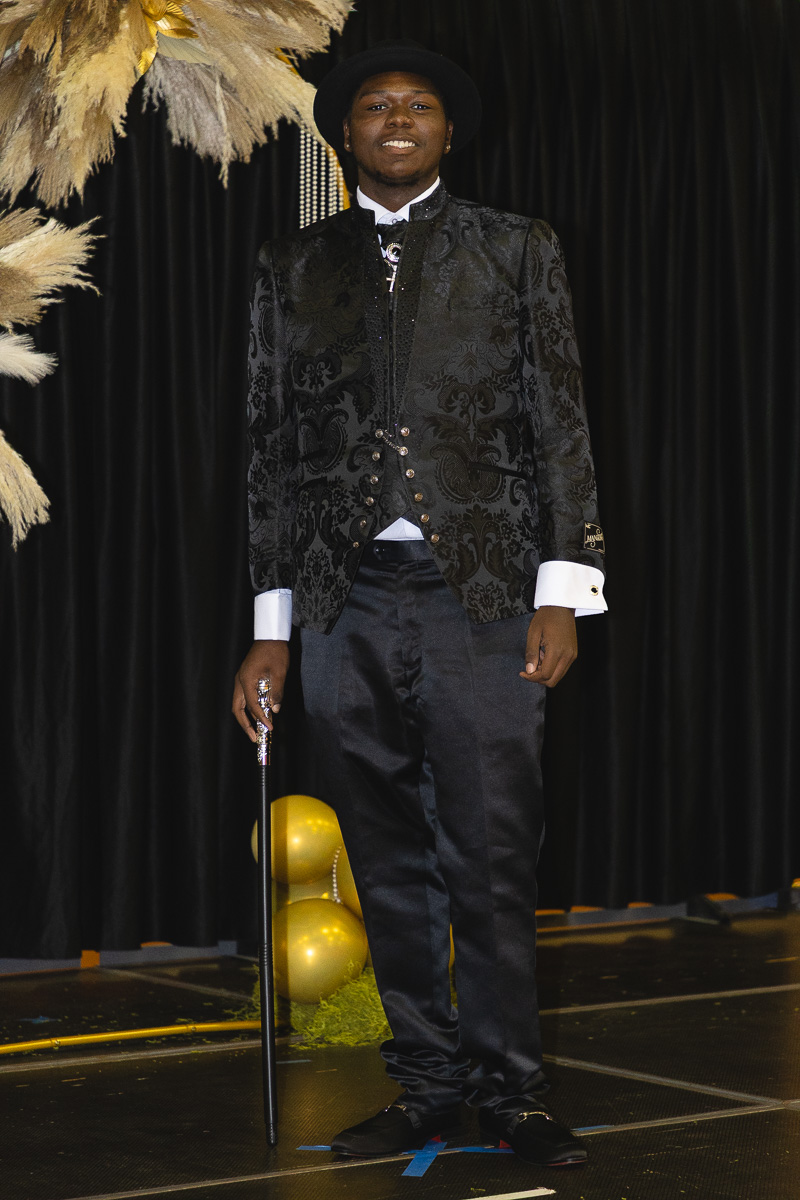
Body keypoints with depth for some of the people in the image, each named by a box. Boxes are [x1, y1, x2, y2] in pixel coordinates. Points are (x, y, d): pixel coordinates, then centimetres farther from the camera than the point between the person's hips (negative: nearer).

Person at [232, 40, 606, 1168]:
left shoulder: (517, 251, 10)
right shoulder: (291, 269, 14)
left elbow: (560, 425, 5)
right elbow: (271, 450, 13)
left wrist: (562, 592, -4)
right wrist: (269, 624, 8)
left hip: (482, 595, -2)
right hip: (347, 603, 2)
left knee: (491, 859, -4)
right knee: (390, 865, 6)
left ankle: (510, 1088, 8)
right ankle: (429, 1082, 16)